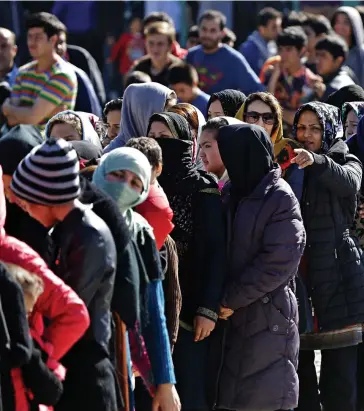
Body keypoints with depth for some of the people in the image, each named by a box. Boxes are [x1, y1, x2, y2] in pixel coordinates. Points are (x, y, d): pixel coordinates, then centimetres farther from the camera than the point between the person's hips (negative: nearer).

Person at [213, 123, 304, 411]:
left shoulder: (280, 198, -9)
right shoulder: (233, 193, 11)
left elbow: (278, 263, -16)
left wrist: (231, 299, -13)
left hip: (268, 318, -7)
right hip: (233, 315, 7)